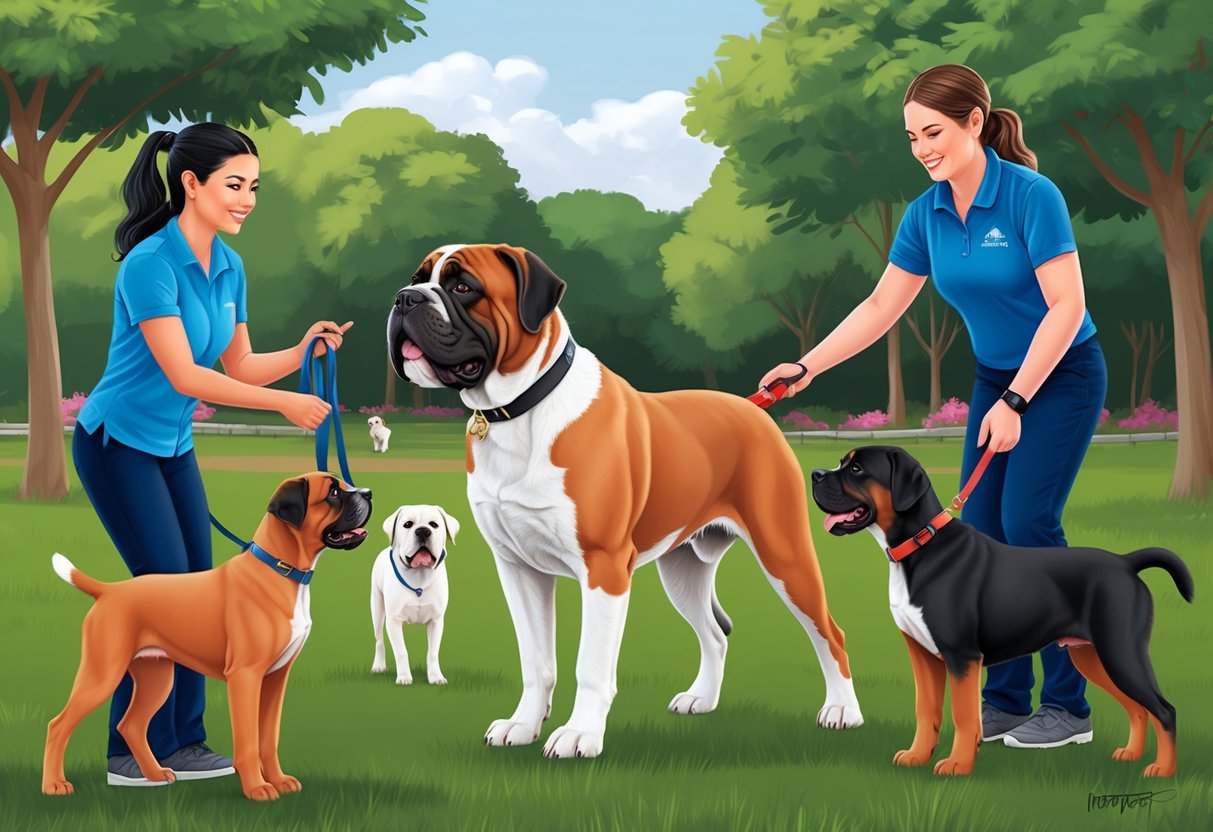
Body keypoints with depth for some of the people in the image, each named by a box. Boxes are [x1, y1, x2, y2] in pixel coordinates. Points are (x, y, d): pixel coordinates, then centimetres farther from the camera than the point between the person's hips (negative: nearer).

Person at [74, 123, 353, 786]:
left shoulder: (228, 266, 2)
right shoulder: (149, 264, -23)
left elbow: (238, 366, 6)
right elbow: (183, 375, -26)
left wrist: (302, 352, -11)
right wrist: (283, 404, -28)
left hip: (173, 446, 8)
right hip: (117, 442, -8)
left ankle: (182, 743, 15)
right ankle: (134, 755, 2)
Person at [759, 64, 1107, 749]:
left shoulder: (1031, 196, -22)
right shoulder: (927, 214, -2)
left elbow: (1066, 308, -22)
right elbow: (881, 307, 6)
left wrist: (1014, 401, -22)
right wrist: (807, 368, -1)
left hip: (1063, 376, -7)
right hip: (996, 379, 7)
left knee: (1028, 520, -16)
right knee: (982, 529, -1)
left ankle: (1069, 706, -7)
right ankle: (1006, 700, 8)